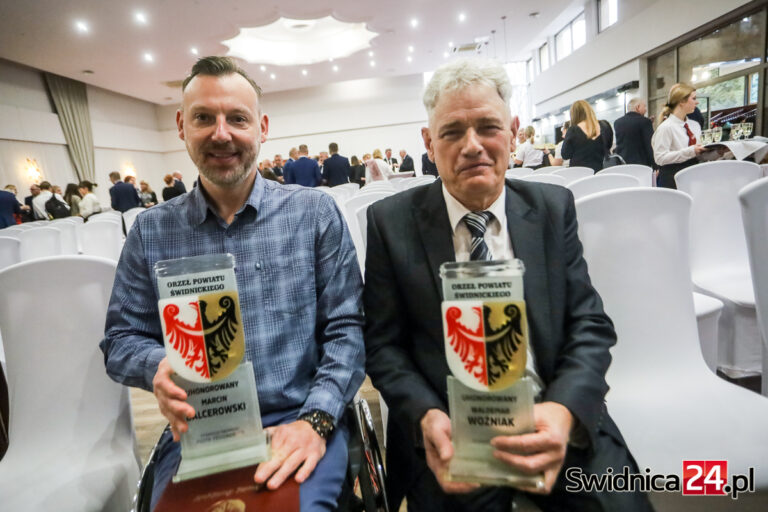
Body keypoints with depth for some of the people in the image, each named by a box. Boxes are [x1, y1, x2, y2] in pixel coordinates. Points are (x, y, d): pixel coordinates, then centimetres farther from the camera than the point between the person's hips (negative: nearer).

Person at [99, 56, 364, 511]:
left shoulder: (316, 213, -1)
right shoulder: (151, 231, 5)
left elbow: (346, 329, -3)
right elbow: (121, 338, 9)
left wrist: (316, 420, -15)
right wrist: (158, 366, -14)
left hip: (299, 421, -1)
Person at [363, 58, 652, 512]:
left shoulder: (554, 208, 2)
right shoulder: (391, 222, -3)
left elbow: (590, 325, 0)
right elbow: (383, 344, -2)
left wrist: (563, 411, -17)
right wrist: (426, 416, -19)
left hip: (551, 421, 2)